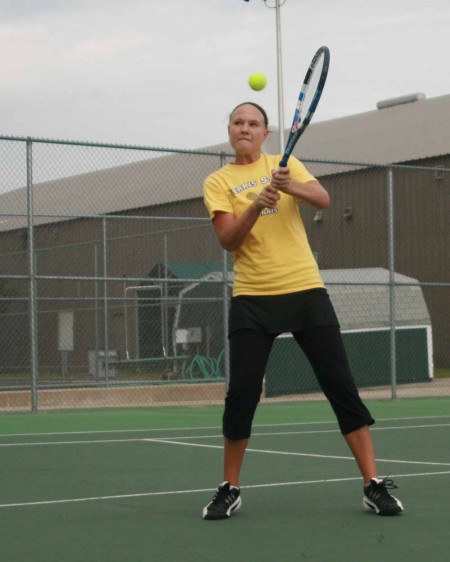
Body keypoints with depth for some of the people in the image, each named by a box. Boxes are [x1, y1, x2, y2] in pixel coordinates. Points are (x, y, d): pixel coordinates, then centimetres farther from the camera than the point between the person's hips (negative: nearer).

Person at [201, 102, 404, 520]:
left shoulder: (285, 165, 9)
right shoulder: (218, 182, 4)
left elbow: (322, 199, -8)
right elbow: (227, 240, -9)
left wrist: (290, 186, -27)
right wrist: (257, 205, -26)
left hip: (305, 290, 1)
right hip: (252, 297, -1)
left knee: (341, 386, -3)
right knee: (241, 394, -5)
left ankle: (374, 485, 3)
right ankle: (229, 490, 12)